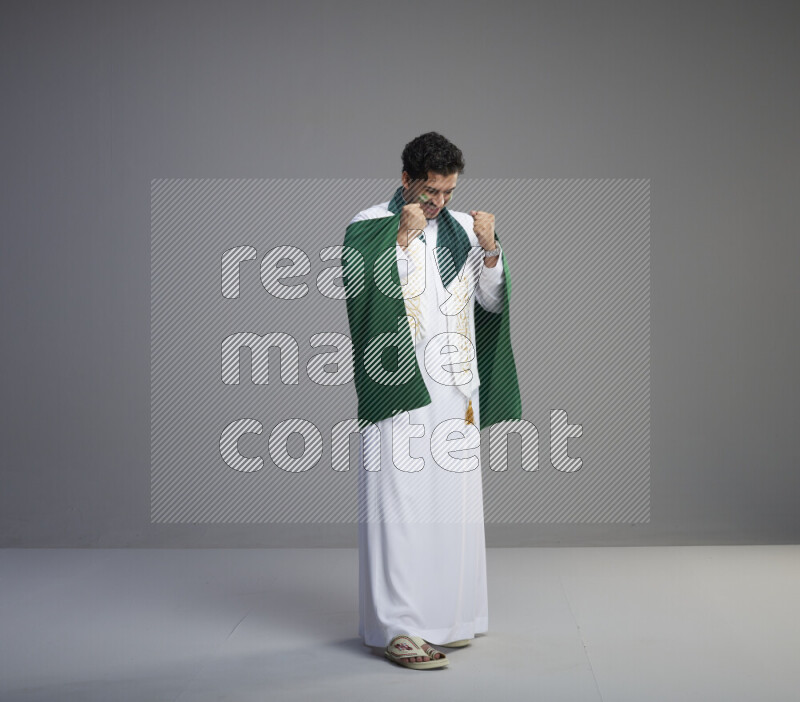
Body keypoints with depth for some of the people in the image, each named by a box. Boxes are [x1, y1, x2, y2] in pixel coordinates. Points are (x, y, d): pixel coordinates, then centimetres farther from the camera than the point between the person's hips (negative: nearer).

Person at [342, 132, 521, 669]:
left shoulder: (463, 228, 12)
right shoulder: (369, 227, -1)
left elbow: (492, 301, 8)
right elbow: (366, 292, -14)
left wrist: (489, 249, -7)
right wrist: (404, 238, -16)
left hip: (455, 388, 5)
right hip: (399, 386, -5)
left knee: (453, 500, 8)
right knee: (401, 502, -7)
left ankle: (446, 614, 19)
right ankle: (398, 626, -4)